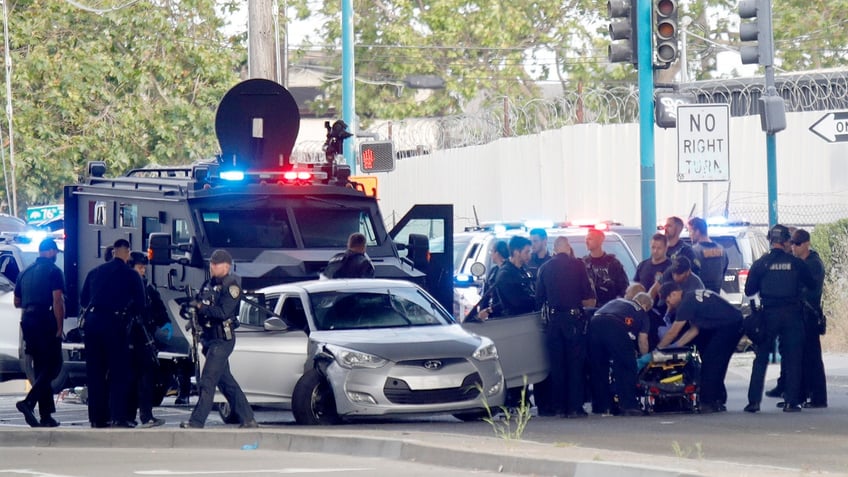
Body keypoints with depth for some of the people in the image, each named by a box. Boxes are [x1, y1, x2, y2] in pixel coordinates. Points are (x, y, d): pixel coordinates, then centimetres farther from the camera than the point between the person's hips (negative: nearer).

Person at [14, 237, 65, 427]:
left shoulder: (26, 272, 16)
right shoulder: (53, 271, -5)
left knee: (40, 367, 11)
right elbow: (57, 300, -14)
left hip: (27, 321, 7)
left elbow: (17, 302, 21)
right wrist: (59, 327, -12)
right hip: (46, 322, -7)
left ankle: (46, 415, 9)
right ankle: (28, 401, -23)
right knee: (53, 365, -4)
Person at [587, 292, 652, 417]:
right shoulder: (642, 314, 23)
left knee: (598, 367, 16)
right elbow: (642, 340, 16)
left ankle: (600, 406, 20)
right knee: (626, 368, 7)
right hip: (616, 327, -5)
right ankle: (629, 405, 2)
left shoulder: (617, 301, 37)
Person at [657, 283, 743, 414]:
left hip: (729, 326, -10)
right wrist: (675, 346, 14)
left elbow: (673, 332, -7)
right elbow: (694, 330, 17)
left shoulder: (687, 303, -13)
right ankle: (719, 401, 21)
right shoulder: (693, 297, 16)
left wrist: (658, 349, 5)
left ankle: (708, 403, -8)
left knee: (710, 363, -8)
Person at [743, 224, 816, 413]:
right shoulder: (796, 263, -4)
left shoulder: (760, 264, -3)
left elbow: (749, 291, 0)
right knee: (792, 359, 6)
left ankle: (754, 400, 0)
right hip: (792, 315, 0)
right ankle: (791, 401, 1)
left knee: (761, 359, 7)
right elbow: (812, 284, 6)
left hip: (769, 314, 0)